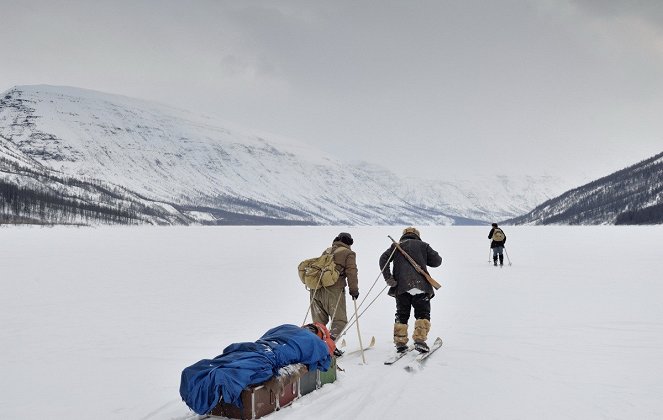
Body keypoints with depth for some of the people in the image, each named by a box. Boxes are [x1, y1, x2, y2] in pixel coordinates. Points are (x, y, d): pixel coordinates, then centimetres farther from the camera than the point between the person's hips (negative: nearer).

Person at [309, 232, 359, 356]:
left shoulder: (327, 251, 22)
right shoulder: (349, 253, 5)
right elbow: (351, 273, -1)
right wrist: (354, 290, 6)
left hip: (316, 288, 6)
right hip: (333, 290, -6)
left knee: (319, 320, 17)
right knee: (340, 320, 2)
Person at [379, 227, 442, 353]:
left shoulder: (396, 246, 17)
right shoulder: (423, 245, 14)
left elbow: (383, 259, 4)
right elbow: (437, 261, 12)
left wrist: (388, 278, 0)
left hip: (401, 286, 2)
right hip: (421, 285, -1)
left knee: (402, 315, 11)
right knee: (422, 314, 7)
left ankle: (400, 342, 7)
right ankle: (419, 339, -8)